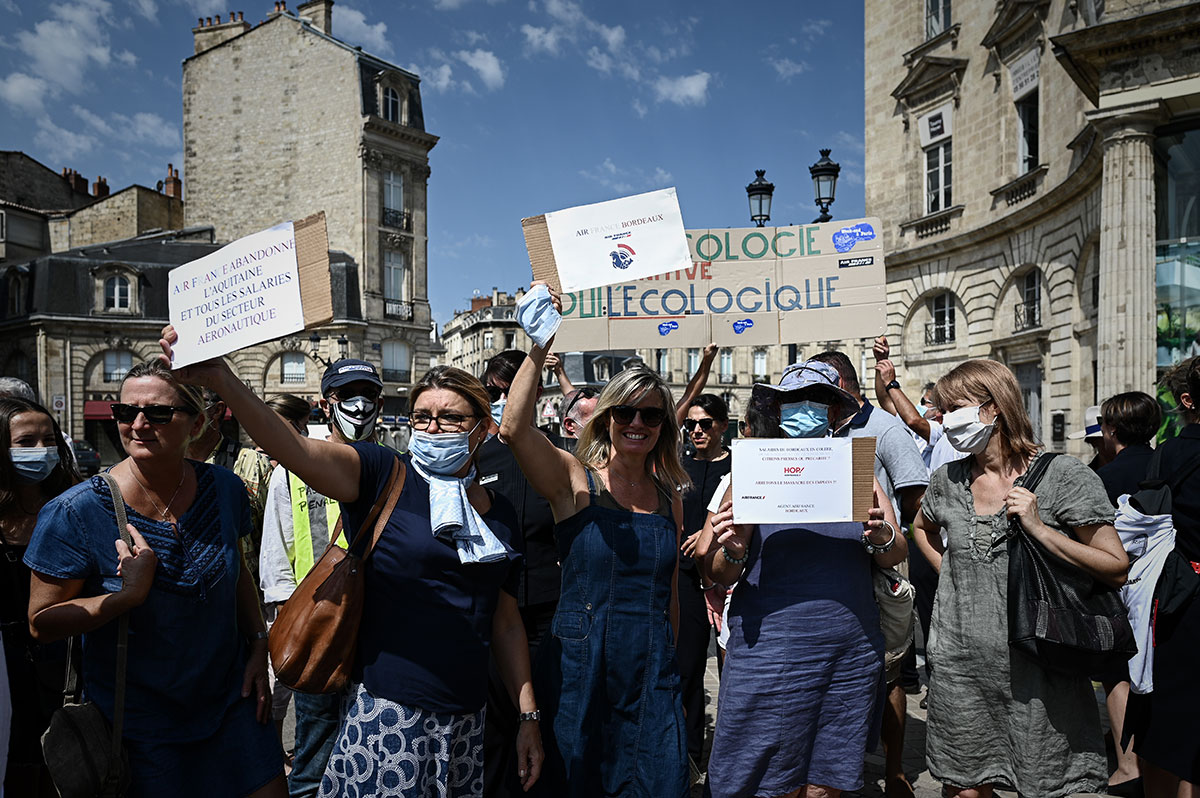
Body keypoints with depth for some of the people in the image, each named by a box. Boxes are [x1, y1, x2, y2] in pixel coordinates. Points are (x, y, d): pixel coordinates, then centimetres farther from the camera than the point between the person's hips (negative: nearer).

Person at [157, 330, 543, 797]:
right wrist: (221, 381, -38)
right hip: (387, 711, -4)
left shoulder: (499, 513, 7)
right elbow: (296, 449, -25)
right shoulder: (384, 475, -7)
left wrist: (528, 714, 9)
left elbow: (506, 623, 12)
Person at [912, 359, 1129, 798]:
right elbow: (923, 528, 27)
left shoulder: (1063, 476, -8)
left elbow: (1117, 570, -9)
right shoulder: (947, 480, 5)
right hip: (960, 667, 4)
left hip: (1035, 669, -3)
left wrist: (1040, 530, -19)